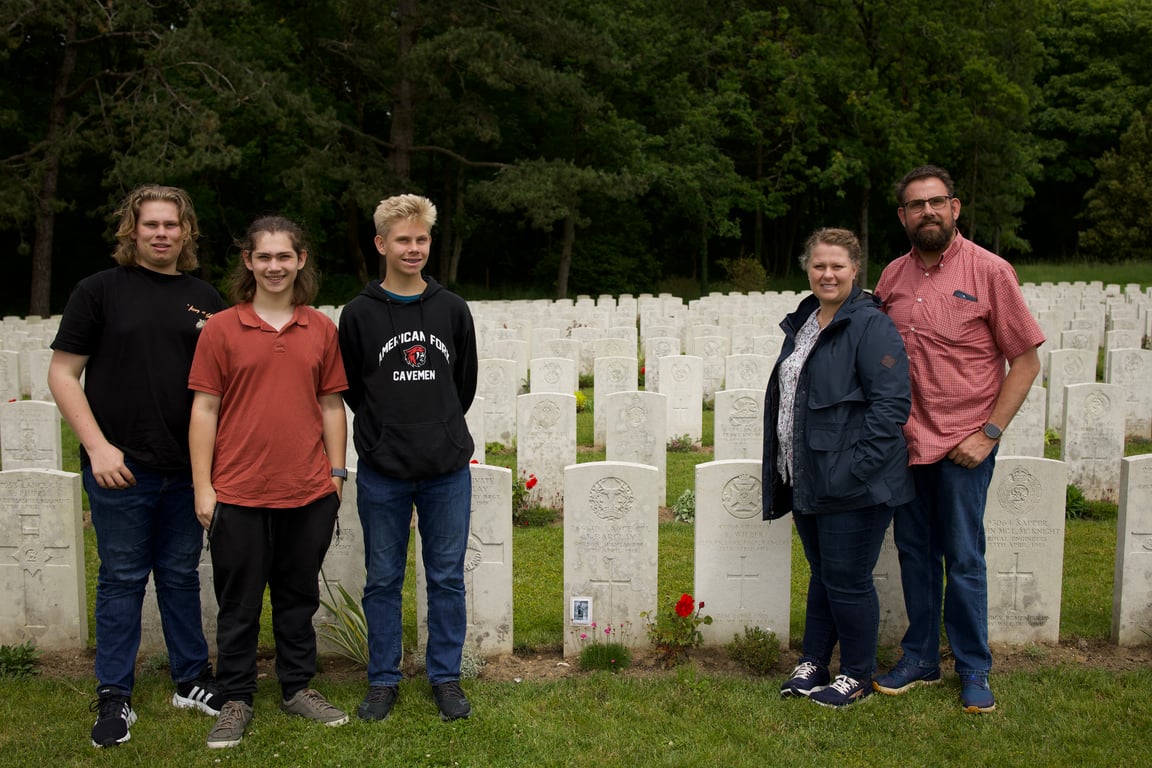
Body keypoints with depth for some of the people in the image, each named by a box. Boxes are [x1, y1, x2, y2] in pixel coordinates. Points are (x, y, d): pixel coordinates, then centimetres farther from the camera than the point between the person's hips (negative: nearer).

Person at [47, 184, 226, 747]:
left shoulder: (204, 298, 10)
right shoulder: (101, 290, 0)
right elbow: (62, 374, -2)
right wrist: (97, 446, -11)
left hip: (187, 468, 3)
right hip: (120, 467, -3)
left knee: (181, 575, 13)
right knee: (122, 579, 5)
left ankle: (192, 681, 25)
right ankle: (114, 699, 16)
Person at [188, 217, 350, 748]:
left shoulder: (321, 329, 6)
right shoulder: (221, 329, -1)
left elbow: (331, 406, 10)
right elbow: (204, 410, -2)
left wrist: (336, 474, 6)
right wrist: (202, 488, -5)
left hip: (309, 492, 2)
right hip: (238, 493, -2)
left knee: (299, 595, 15)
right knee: (239, 603, 9)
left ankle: (298, 688, 30)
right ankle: (235, 701, 23)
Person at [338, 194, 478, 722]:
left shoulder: (452, 310, 5)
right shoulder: (359, 314, -1)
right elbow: (348, 388, 4)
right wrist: (384, 432, 8)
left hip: (447, 470, 1)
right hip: (381, 474, -1)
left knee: (447, 577, 8)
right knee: (383, 579, 9)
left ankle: (446, 677, 22)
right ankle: (383, 680, 23)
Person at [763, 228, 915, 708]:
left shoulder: (871, 325, -14)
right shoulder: (802, 324, 12)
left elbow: (893, 403, -19)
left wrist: (854, 470, -22)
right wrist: (785, 468, 16)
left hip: (853, 487, -8)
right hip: (808, 482, 8)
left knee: (846, 581, 2)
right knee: (821, 575, 19)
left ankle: (857, 676, 19)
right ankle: (812, 664, 31)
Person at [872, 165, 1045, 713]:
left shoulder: (989, 271, -6)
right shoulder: (892, 277, 7)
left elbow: (1026, 360, -5)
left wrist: (989, 433, -11)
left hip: (961, 446, -4)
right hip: (903, 442, 4)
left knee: (964, 561, 4)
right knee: (914, 554, 12)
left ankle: (974, 670, 20)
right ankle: (920, 659, 27)